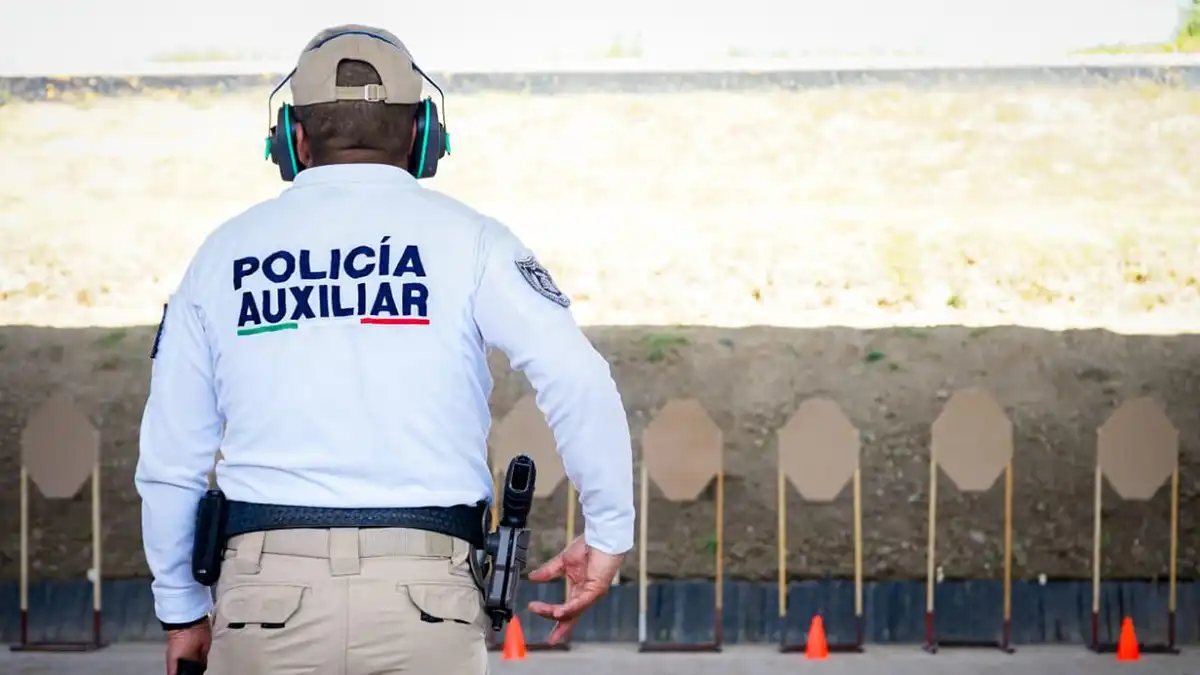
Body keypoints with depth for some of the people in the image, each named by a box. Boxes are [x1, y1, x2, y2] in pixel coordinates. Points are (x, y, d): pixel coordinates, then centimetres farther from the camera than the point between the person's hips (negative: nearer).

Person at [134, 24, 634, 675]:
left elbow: (169, 459, 13)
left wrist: (180, 612, 24)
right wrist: (609, 534, 3)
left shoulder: (224, 252, 11)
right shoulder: (465, 237, 4)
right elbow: (579, 381, -9)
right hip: (424, 596, -1)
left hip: (270, 595, 1)